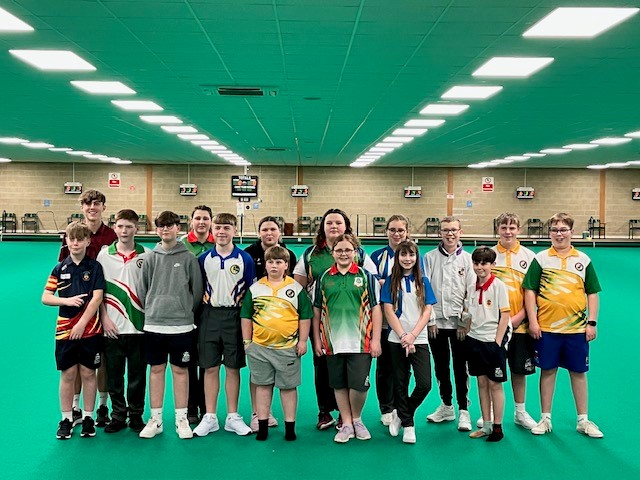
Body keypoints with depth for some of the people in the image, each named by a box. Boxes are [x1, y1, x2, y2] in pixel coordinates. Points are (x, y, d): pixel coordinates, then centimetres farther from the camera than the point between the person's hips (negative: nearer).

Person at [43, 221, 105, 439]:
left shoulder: (95, 267, -2)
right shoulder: (59, 268, 5)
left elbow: (97, 298, -9)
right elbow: (45, 298, 3)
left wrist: (81, 324, -14)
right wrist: (67, 300, -14)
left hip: (90, 330, -2)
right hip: (65, 330, 2)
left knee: (88, 374, 5)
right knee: (67, 374, 6)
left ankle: (88, 417, 17)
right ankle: (66, 419, 17)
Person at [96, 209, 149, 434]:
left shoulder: (147, 255, 1)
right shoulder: (104, 255, 3)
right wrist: (104, 318, -3)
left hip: (138, 325, -1)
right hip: (112, 327, 1)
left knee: (137, 375, 6)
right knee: (114, 374, 8)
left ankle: (136, 415, 20)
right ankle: (118, 415, 22)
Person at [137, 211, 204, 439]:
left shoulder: (188, 258, -1)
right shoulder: (150, 257, 4)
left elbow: (197, 290, 4)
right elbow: (142, 290, 10)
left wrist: (186, 311, 6)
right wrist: (151, 310, 8)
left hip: (181, 326, -1)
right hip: (153, 325, 2)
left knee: (180, 370, 5)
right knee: (156, 370, 8)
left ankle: (181, 419, 15)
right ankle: (155, 419, 18)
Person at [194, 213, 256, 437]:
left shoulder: (245, 258, -1)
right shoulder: (204, 258, 4)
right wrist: (205, 301, 1)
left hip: (234, 316, -1)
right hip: (210, 316, 1)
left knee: (233, 368, 6)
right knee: (210, 368, 5)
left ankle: (233, 417, 16)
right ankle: (210, 417, 15)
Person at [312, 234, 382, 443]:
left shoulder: (366, 276, 2)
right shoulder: (324, 278, 7)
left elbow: (376, 309, 1)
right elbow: (317, 311, 12)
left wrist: (376, 340, -4)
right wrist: (317, 339, 8)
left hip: (360, 342, -2)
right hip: (333, 343, 2)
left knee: (359, 384, -3)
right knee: (339, 384, 9)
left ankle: (357, 419, 22)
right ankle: (346, 424, 23)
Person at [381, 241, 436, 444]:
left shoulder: (423, 281, 7)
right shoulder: (391, 281, 3)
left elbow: (427, 311, 1)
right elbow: (389, 311, -3)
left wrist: (412, 335, -11)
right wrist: (403, 336, -12)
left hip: (419, 340, 1)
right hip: (396, 340, -1)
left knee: (424, 384, -9)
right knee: (400, 384, 5)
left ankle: (401, 414, 13)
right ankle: (408, 425, 20)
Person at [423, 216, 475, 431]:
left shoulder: (467, 259, 1)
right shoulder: (430, 258, 2)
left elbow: (471, 293, -1)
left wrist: (466, 320, -6)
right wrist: (430, 319, -3)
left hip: (459, 323, -1)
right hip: (436, 322, 2)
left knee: (461, 367, 1)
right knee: (440, 366, 11)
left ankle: (464, 410, 11)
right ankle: (446, 407, 26)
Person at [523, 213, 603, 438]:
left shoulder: (583, 260, 5)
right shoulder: (541, 259, 0)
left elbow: (592, 293, 8)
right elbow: (530, 291, -1)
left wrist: (592, 322, 1)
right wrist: (532, 321, -7)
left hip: (577, 328, 1)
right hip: (546, 328, -1)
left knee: (578, 372, 9)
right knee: (548, 371, 8)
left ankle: (583, 420, 21)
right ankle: (545, 418, 19)